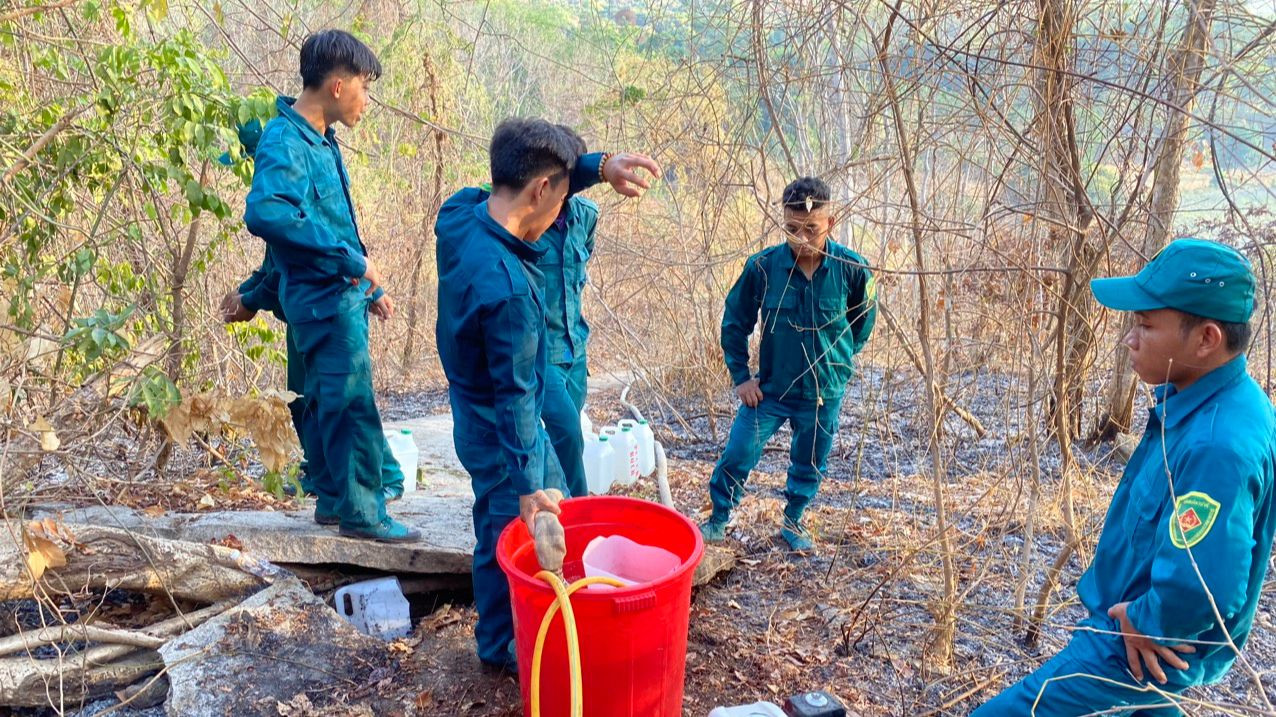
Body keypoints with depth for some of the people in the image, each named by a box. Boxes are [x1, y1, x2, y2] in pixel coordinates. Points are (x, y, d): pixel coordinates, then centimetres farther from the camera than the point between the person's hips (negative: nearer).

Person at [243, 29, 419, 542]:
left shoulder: (321, 139, 13)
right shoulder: (285, 142, -16)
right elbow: (265, 211, -34)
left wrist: (369, 287, 23)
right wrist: (349, 258, -31)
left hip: (342, 295, 10)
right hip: (323, 298, -10)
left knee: (328, 403, 16)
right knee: (353, 404, -6)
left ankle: (332, 499, 28)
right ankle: (362, 512, 4)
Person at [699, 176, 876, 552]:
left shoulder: (852, 268, -16)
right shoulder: (763, 266, -17)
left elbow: (863, 321, 4)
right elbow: (735, 321, -2)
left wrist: (840, 360, 9)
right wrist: (741, 376, -2)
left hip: (824, 393, 1)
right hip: (769, 388, -1)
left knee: (809, 465, 16)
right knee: (736, 456, 0)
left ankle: (793, 522, 41)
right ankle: (718, 520, 25)